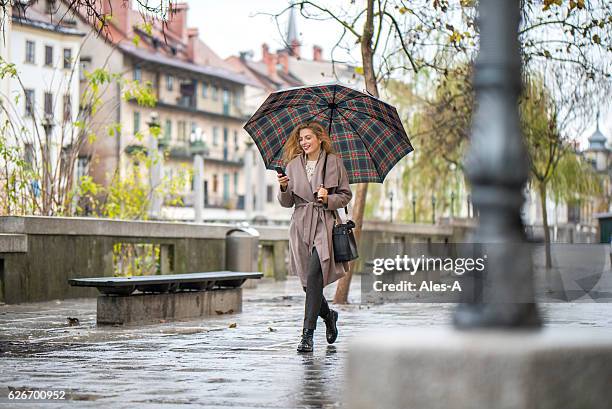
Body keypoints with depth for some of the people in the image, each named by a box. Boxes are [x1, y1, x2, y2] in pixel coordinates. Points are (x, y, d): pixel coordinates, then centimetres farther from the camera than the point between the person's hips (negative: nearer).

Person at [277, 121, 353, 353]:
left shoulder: (334, 162, 3)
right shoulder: (293, 165, 10)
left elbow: (346, 195, 7)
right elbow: (287, 202, 10)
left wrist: (329, 199, -11)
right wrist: (284, 188, -10)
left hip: (325, 224, -4)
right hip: (301, 225, 4)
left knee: (313, 275, -17)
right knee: (307, 281, 5)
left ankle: (308, 334, -14)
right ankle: (328, 316, 35)